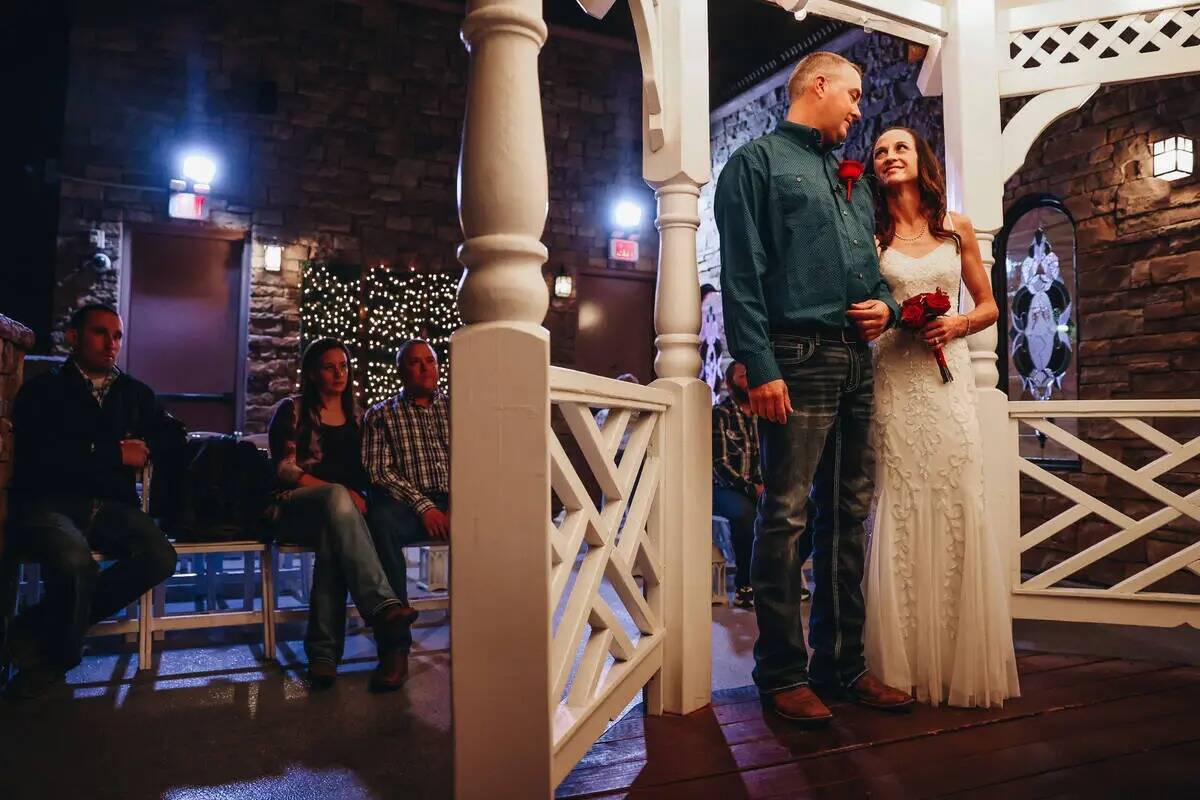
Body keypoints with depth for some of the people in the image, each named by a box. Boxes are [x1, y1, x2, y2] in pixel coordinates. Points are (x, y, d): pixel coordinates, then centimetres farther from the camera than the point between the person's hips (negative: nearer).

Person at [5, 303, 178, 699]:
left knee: (159, 556, -27)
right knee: (75, 561, -37)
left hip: (111, 505, 4)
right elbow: (37, 456, -5)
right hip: (48, 503, -4)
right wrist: (115, 454, -7)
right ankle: (54, 653, -5)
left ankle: (38, 630, -10)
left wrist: (144, 449, -2)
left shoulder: (135, 393, 22)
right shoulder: (42, 391, 10)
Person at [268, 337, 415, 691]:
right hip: (295, 509, -3)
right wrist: (338, 491, -16)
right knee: (337, 497, -40)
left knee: (333, 540, -37)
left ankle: (324, 652, -43)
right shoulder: (292, 410, 9)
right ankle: (385, 608, -53)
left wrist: (356, 498, -3)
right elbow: (285, 468, -4)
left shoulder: (355, 417, 23)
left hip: (332, 513, 3)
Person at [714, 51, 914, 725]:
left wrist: (887, 304, 6)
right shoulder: (757, 162, 2)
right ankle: (784, 675, 5)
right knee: (787, 518, -6)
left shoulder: (853, 181, 26)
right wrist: (760, 367, -17)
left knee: (849, 516, 10)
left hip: (858, 362, 8)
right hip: (800, 359, -8)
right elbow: (742, 275, -8)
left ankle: (843, 663, 20)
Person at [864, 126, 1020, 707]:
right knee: (899, 507, -4)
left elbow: (989, 306, 15)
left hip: (946, 375, 2)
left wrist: (958, 325, -3)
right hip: (892, 380, -1)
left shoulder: (956, 229, 12)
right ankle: (906, 663, 4)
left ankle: (962, 662, 8)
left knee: (956, 504, -3)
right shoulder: (871, 234, 8)